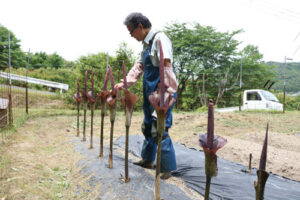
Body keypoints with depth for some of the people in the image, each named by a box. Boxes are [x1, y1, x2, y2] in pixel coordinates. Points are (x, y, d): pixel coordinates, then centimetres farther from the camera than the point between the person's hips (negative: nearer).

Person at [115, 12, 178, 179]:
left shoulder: (160, 39, -13)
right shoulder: (146, 44, 16)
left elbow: (166, 67, -22)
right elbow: (139, 67, 19)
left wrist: (168, 93, -26)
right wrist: (124, 83, 10)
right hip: (150, 92, 10)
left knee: (159, 130, -6)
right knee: (147, 127, 18)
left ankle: (167, 169, 9)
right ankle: (148, 160, 35)